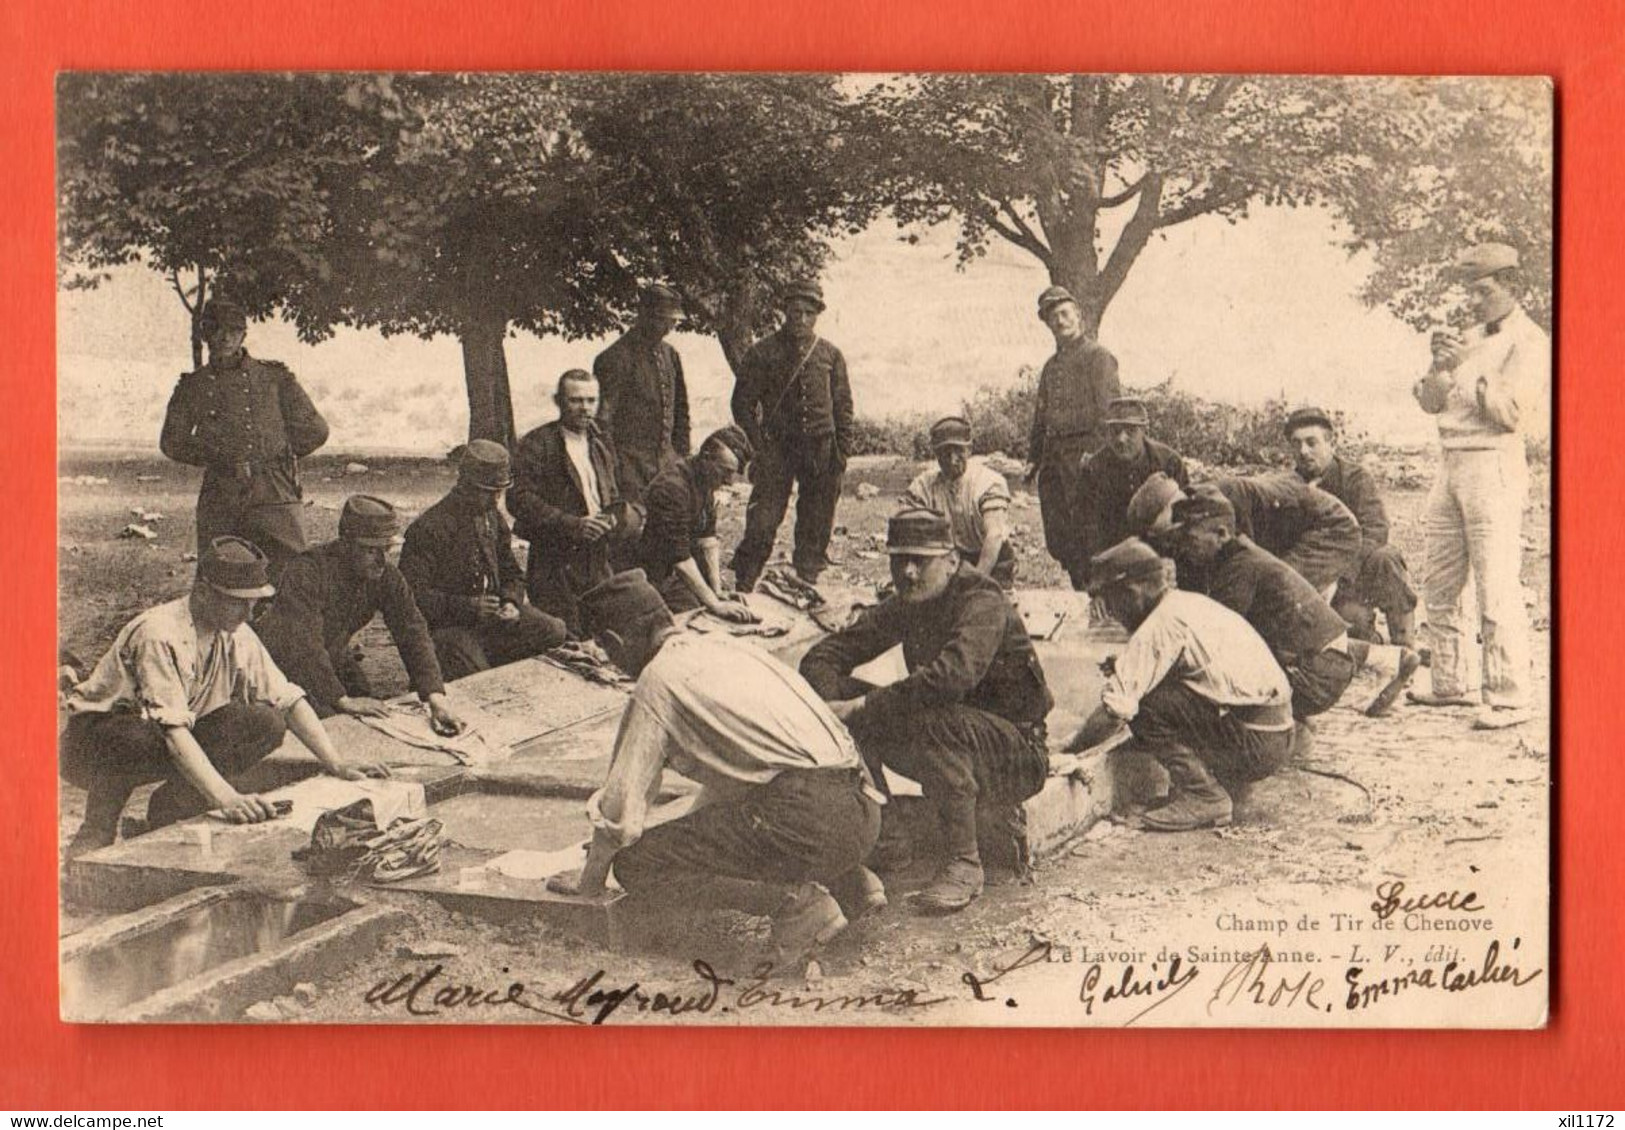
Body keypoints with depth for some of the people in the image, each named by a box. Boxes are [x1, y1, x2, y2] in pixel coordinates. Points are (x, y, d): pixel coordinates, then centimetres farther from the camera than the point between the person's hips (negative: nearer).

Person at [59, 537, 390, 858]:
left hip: (174, 744, 7)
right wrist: (227, 800, -47)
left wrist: (337, 765, -15)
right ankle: (98, 830, -15)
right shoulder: (159, 635, -28)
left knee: (267, 723, -15)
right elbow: (172, 729, -37)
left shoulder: (236, 636, -6)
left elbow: (289, 699, -4)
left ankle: (169, 810, -6)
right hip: (94, 740, -7)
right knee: (149, 741, -41)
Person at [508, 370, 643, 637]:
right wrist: (573, 525, -21)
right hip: (555, 567, -6)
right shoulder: (535, 445, -4)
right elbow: (518, 498, -15)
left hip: (599, 565, 6)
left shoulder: (601, 447, 19)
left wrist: (622, 517, 2)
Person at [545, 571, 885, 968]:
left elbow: (622, 804, 0)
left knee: (635, 865, -2)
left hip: (805, 818, -8)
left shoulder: (658, 679, 0)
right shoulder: (728, 647, 24)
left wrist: (591, 876, 17)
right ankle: (848, 882, 16)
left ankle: (793, 901, -11)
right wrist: (694, 830, 50)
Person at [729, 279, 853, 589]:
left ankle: (808, 580, 17)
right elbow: (743, 402, 3)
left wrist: (842, 450, 4)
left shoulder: (830, 355, 10)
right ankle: (744, 585, -3)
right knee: (763, 519, -8)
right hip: (777, 445, -2)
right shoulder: (763, 352, 2)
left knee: (817, 523, 5)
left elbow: (843, 405, 13)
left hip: (821, 449, 3)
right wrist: (759, 446, -6)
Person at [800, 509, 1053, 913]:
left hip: (1019, 755, -7)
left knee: (933, 721, -37)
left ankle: (963, 864, -25)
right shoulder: (904, 606, 2)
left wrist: (860, 707, -35)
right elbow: (822, 656, 2)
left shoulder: (983, 602, -20)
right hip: (953, 744, 7)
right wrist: (833, 707, -21)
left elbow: (953, 675, -39)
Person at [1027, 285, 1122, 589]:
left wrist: (1094, 451, -19)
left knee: (1083, 532, -8)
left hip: (1083, 453, -8)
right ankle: (1080, 590, 17)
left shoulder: (1097, 356, -3)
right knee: (1056, 536, 7)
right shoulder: (1051, 365, 21)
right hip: (1053, 456, 8)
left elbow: (1108, 407, -11)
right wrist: (1034, 457, 17)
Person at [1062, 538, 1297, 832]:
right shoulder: (1192, 603, 14)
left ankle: (1204, 797, -10)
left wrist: (1070, 750, -5)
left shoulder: (1162, 624, -14)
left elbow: (1117, 707, -19)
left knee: (1144, 705, -13)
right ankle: (1222, 783, 11)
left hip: (1254, 740, -9)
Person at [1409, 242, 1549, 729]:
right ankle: (1449, 684, 20)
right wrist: (1440, 365, -3)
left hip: (1493, 466, -8)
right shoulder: (1470, 338, 20)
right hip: (1451, 465, 8)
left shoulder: (1528, 342, -4)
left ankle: (1508, 699, -9)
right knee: (1438, 585, 10)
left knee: (1496, 589, -11)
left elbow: (1513, 411, -15)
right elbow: (1431, 403, 15)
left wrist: (1468, 370, -20)